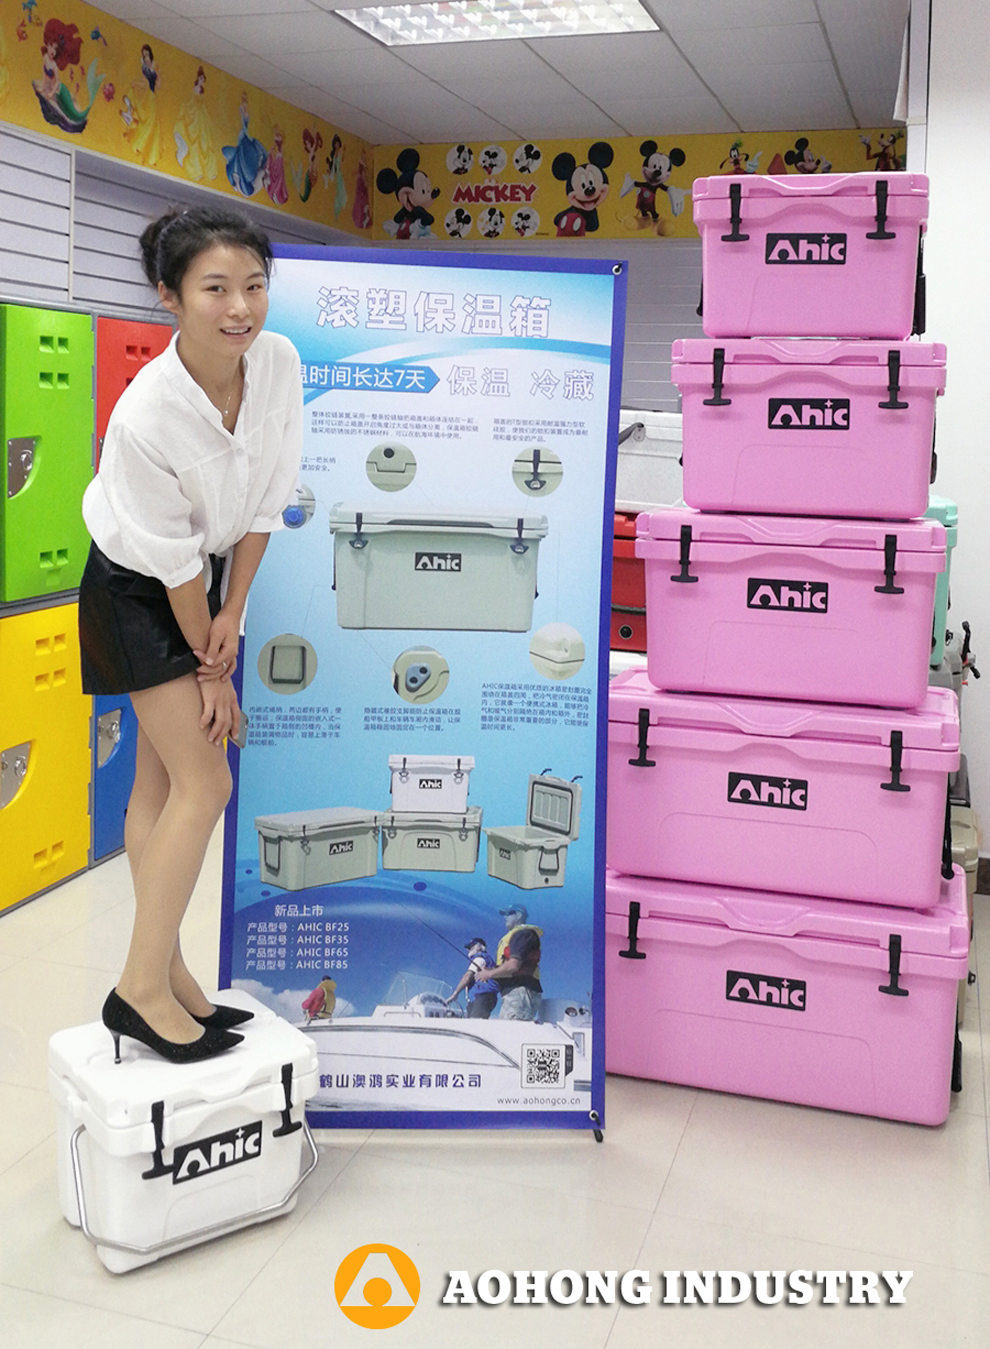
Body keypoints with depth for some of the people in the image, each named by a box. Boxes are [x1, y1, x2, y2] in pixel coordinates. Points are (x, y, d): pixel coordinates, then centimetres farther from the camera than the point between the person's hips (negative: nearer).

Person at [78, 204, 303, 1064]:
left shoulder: (279, 361, -16)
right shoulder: (144, 418, -32)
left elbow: (268, 498, -6)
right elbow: (171, 559, -22)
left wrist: (231, 618, -6)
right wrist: (212, 670, -11)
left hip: (208, 578, 6)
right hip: (137, 590, -6)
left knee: (161, 781, 12)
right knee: (205, 783, -9)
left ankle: (162, 976, 23)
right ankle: (144, 988, 5)